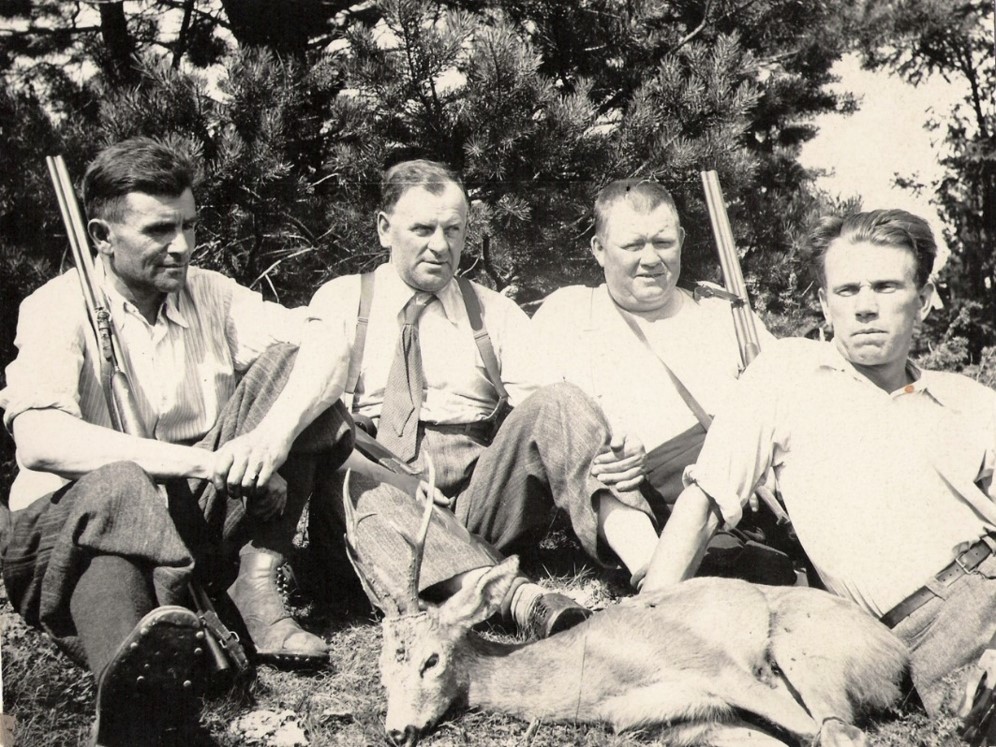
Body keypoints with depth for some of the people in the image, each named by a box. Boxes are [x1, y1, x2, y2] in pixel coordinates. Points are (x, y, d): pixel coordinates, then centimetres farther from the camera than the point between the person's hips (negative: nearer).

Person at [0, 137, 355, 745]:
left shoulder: (209, 293, 10)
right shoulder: (58, 307, -4)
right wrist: (197, 460, -31)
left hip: (204, 514, 4)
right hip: (79, 514, -4)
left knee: (287, 365, -12)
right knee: (117, 490, -38)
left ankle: (256, 587, -22)